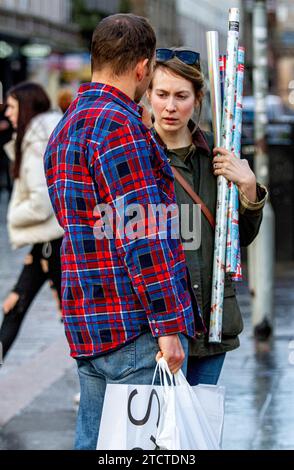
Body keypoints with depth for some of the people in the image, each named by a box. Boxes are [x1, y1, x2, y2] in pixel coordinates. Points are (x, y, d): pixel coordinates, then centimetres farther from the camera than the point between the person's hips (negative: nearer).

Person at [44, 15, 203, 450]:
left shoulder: (65, 128, 18)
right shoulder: (119, 126, -13)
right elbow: (141, 236, -18)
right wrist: (166, 327, -17)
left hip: (87, 330, 10)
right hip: (135, 328, -10)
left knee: (92, 441, 11)